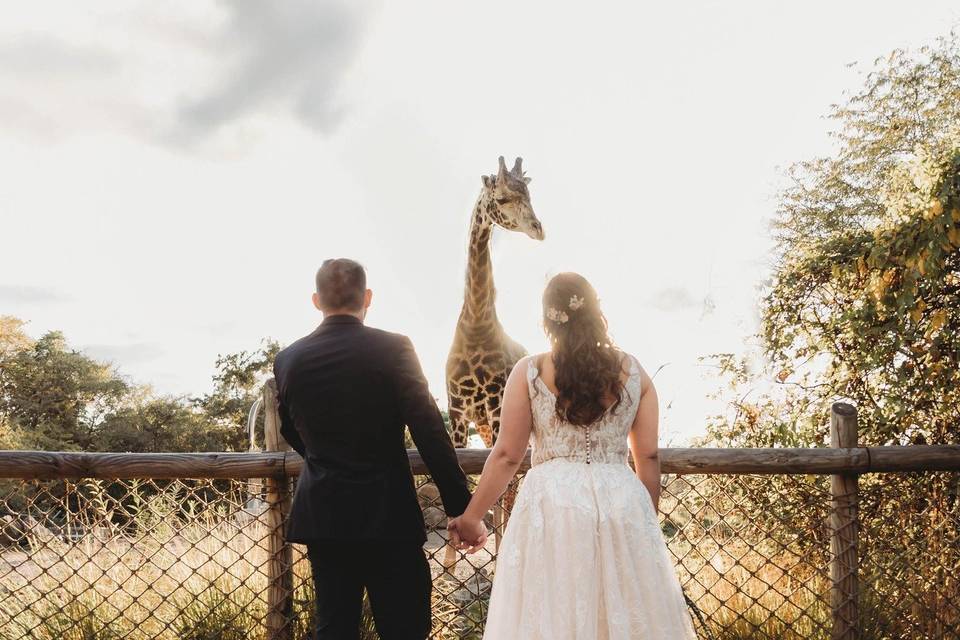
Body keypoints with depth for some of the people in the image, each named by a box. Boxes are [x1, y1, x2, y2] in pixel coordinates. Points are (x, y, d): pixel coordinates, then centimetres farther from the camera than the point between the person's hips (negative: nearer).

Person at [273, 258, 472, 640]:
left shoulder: (287, 360, 1)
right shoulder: (393, 349, -11)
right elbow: (430, 432, -13)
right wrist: (460, 506, -8)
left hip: (321, 518, 4)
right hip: (387, 516, -4)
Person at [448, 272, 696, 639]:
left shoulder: (528, 372, -2)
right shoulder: (633, 372, 4)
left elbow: (507, 456, -3)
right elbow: (648, 456, 6)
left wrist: (471, 517, 7)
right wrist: (648, 520, 18)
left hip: (552, 505, -2)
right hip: (622, 504, 2)